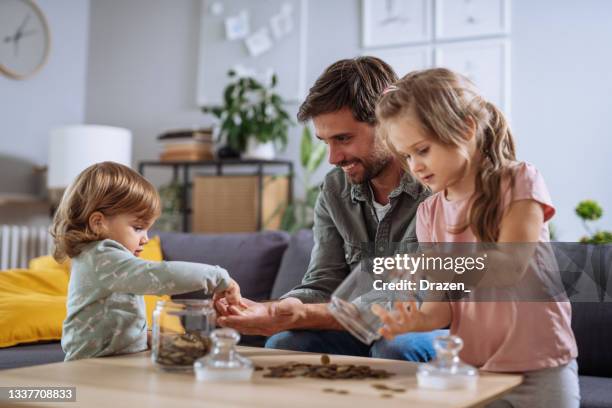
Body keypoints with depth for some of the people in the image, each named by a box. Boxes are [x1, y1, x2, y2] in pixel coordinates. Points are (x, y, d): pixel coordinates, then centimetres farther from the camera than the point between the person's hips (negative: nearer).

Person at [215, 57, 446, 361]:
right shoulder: (335, 189, 2)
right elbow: (322, 287, -1)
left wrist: (305, 316, -34)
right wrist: (269, 310, -24)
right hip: (365, 333, 5)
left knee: (396, 348, -35)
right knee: (283, 343, -19)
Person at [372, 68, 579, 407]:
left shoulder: (520, 182, -7)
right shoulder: (429, 212, 5)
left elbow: (507, 268, -19)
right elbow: (443, 305, -2)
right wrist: (419, 319, -24)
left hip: (539, 368, -3)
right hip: (471, 369, 3)